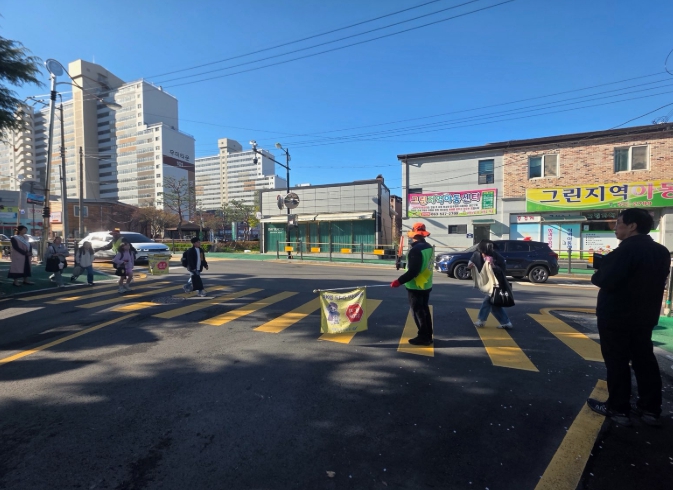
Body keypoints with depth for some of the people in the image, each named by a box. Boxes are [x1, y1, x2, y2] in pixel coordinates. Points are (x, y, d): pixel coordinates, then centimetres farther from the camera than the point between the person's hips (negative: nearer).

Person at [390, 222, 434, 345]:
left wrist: (399, 281, -24)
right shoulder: (428, 247, 6)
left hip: (416, 287, -9)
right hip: (426, 285, 9)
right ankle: (428, 336, 27)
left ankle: (423, 337, 10)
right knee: (425, 310, 18)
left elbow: (413, 271, -27)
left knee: (417, 312, 3)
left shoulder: (416, 250, -22)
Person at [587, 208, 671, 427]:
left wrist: (596, 275, -4)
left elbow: (605, 281, -26)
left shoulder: (626, 249, -20)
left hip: (616, 316, -8)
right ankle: (650, 409, 25)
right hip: (644, 316, 8)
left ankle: (618, 409, 12)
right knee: (644, 360, 15)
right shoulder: (661, 251, 9)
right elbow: (653, 282, 18)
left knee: (616, 362, 2)